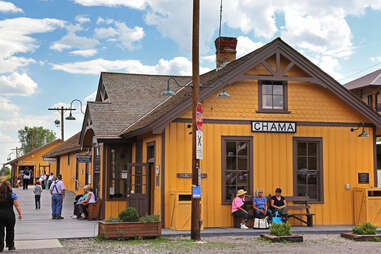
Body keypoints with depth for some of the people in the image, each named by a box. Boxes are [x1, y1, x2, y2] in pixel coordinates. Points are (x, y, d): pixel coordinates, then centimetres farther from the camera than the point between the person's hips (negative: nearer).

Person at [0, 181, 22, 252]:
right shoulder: (12, 195, -5)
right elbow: (17, 206, -7)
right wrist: (20, 214, 0)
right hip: (9, 214, -2)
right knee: (10, 231, 10)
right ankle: (10, 246, 17)